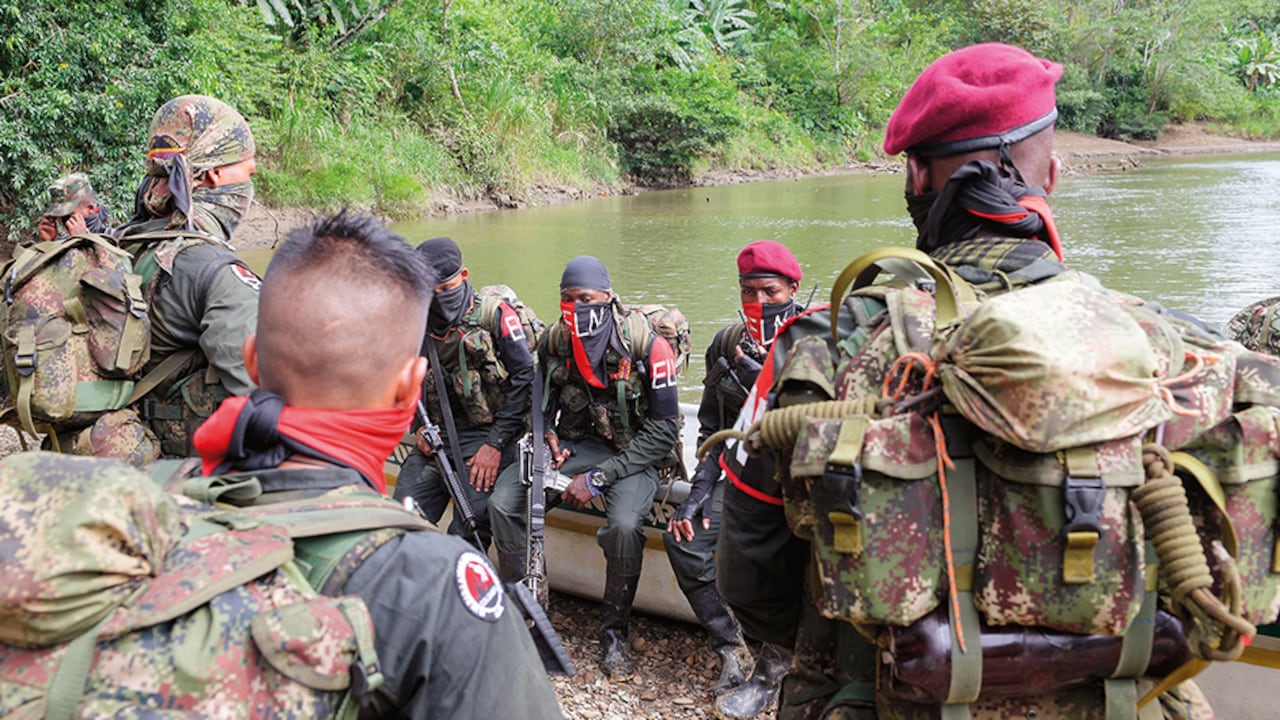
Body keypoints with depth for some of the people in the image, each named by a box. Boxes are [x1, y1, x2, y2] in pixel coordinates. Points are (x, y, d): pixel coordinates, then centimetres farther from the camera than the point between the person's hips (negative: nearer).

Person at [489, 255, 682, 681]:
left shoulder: (645, 344, -18)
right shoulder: (553, 341, -3)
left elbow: (664, 431, -17)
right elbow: (545, 401, 16)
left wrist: (597, 479, -21)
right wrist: (547, 435, -8)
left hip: (631, 453, -5)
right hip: (574, 444, 5)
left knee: (624, 525, -33)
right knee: (502, 502, -16)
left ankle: (614, 633, -9)